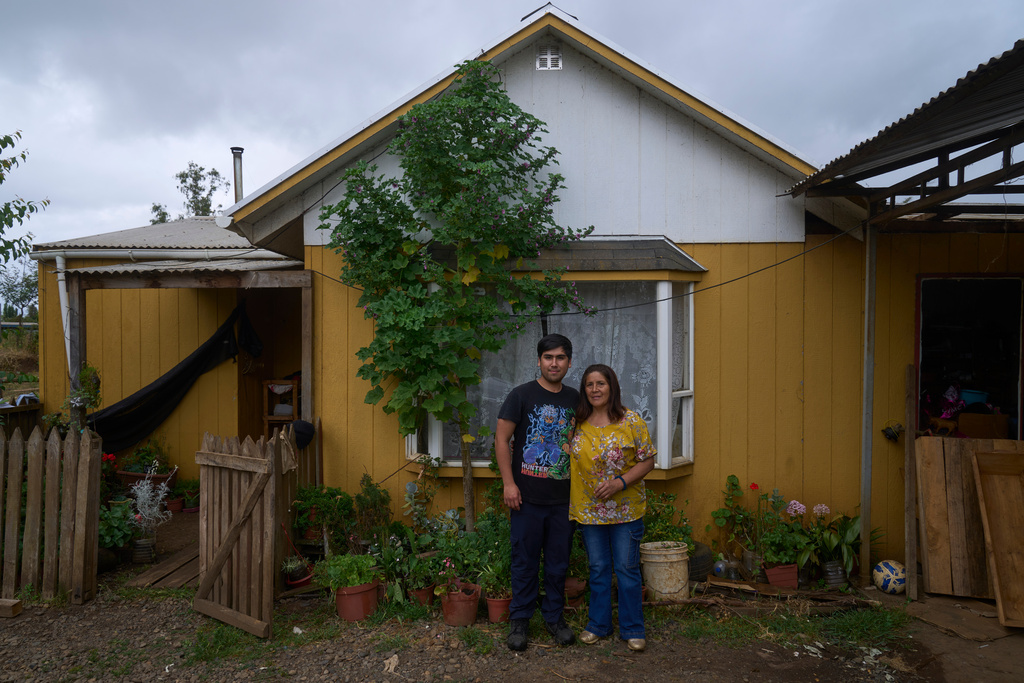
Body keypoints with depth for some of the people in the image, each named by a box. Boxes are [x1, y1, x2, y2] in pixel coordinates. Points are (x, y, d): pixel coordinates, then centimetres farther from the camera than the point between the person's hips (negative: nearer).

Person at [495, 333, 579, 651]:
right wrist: (509, 483, -12)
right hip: (527, 496, -3)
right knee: (525, 560, 6)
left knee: (558, 561, 12)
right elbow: (502, 439, -5)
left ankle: (554, 616, 28)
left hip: (564, 497, 3)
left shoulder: (575, 399, 8)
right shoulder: (521, 395, -4)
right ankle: (520, 619, 21)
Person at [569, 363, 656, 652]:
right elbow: (570, 460, 13)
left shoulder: (631, 421, -7)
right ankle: (598, 624, 27)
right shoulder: (578, 423, 3)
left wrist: (621, 482, -19)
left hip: (625, 509, -3)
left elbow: (648, 460, -7)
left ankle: (632, 629, 19)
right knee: (598, 569, 13)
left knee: (627, 569, 5)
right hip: (589, 509, 3)